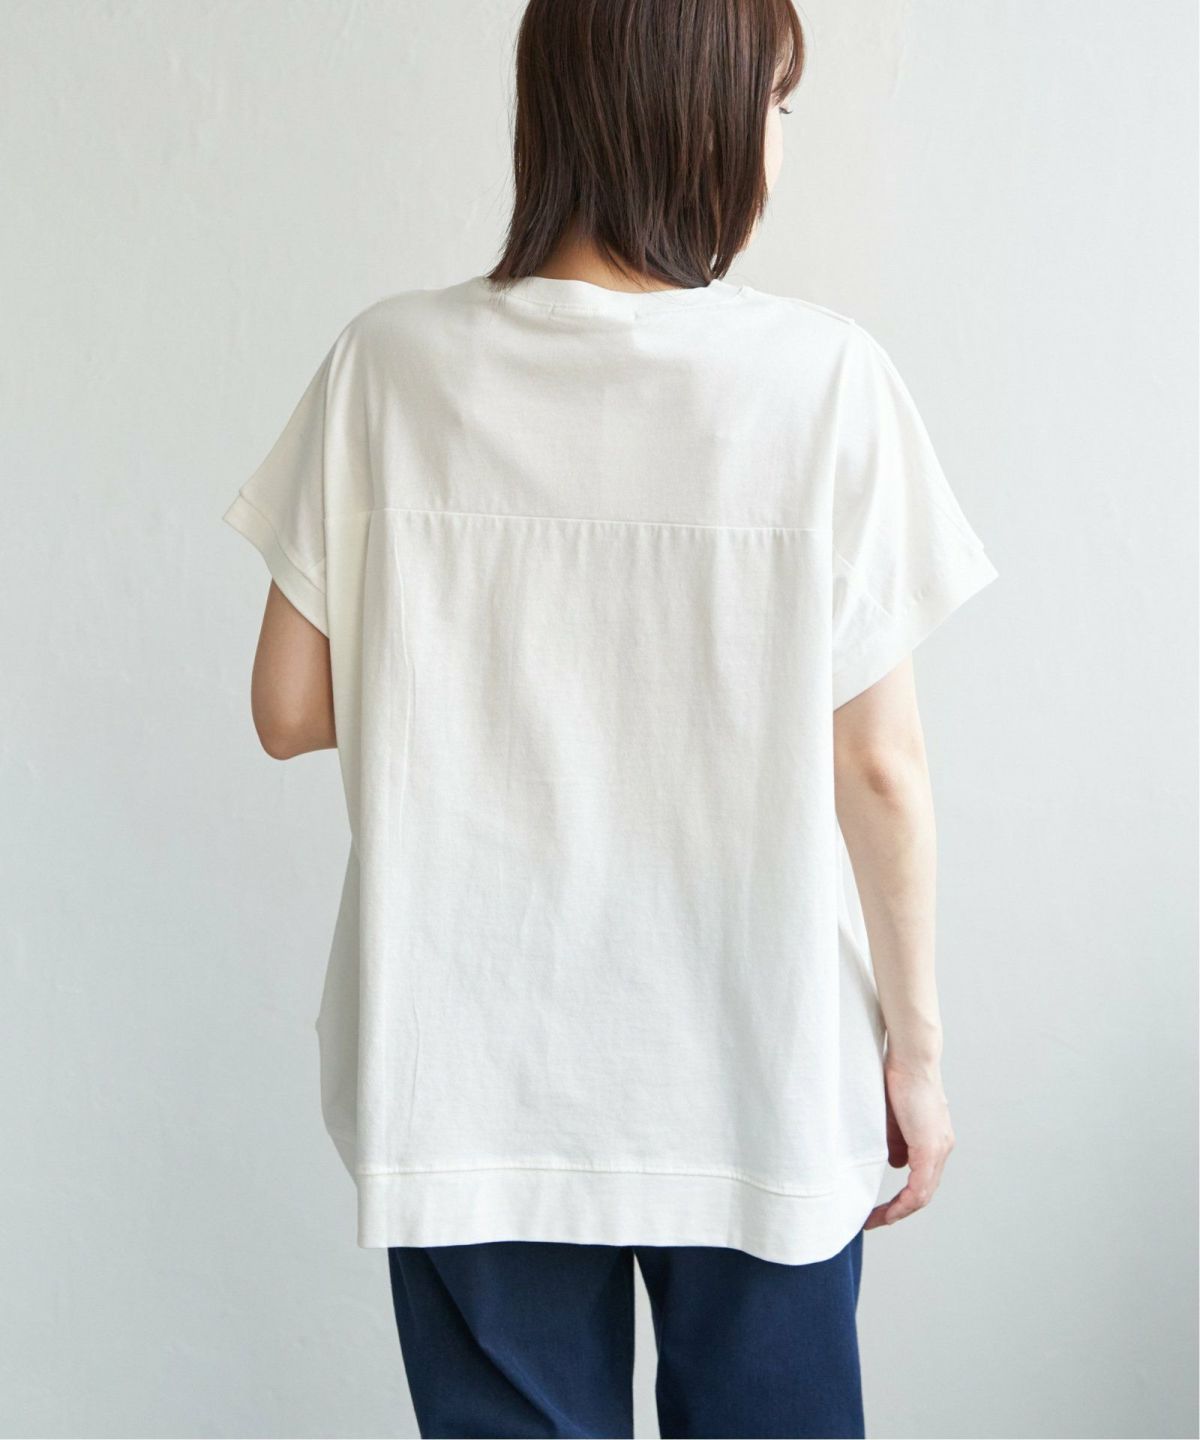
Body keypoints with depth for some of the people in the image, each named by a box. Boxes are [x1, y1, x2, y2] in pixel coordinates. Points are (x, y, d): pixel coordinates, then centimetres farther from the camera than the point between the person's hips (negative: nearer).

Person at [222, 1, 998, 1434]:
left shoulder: (388, 364, -8)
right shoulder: (825, 377, -12)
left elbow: (289, 708, -2)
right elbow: (877, 768, -9)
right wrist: (915, 1041, 4)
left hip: (468, 1087, 2)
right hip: (758, 1083, -1)